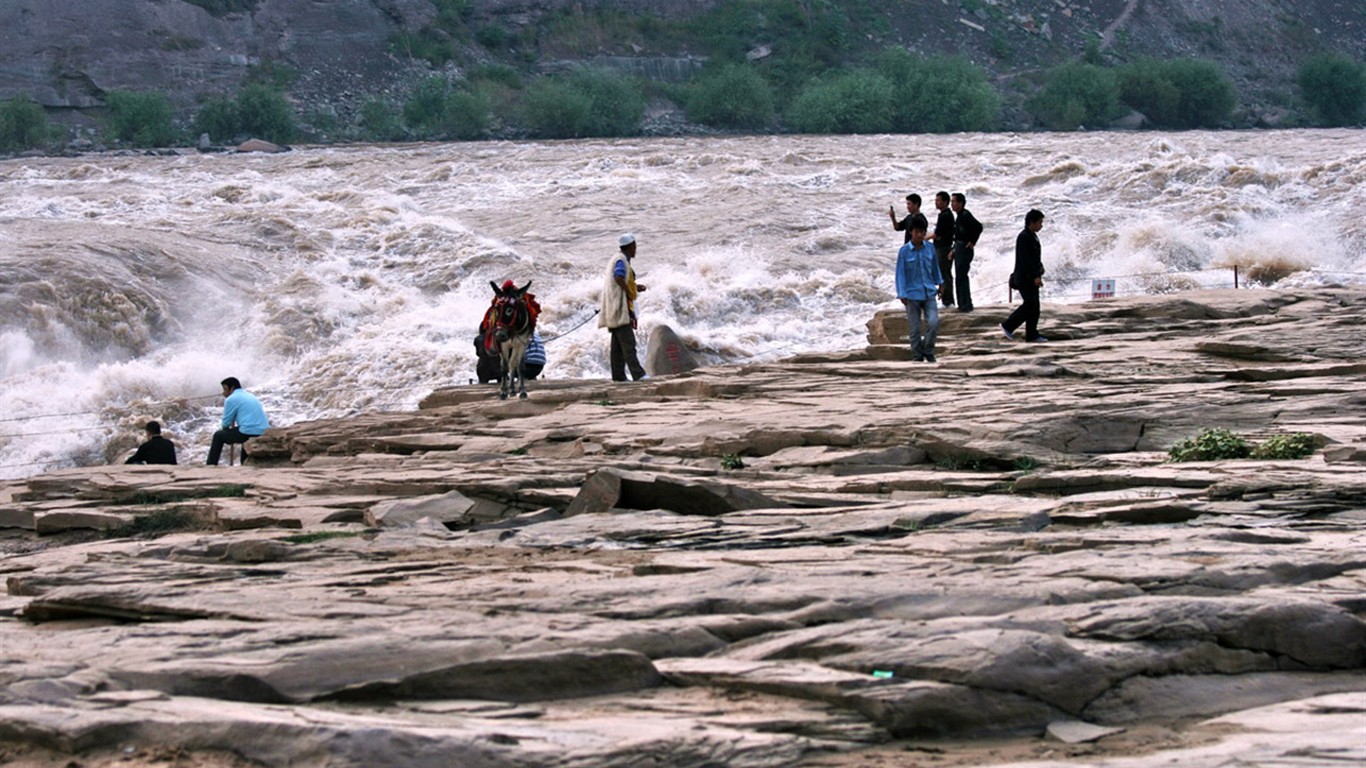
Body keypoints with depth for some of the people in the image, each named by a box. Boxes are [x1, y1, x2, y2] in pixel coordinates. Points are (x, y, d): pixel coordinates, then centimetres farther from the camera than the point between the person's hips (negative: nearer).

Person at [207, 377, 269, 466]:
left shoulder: (231, 399, -1)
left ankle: (211, 465, 12)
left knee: (218, 436, 12)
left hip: (249, 434, -7)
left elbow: (225, 424, 2)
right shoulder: (251, 396, 23)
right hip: (264, 433, 7)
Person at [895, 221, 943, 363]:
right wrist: (902, 295, -9)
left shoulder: (930, 249, 2)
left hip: (929, 293, 2)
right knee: (915, 328, 2)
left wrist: (939, 284, 22)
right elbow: (900, 273, -5)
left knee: (933, 322, -13)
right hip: (912, 295, -2)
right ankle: (918, 356, 15)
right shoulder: (904, 251, -7)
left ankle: (928, 351, 6)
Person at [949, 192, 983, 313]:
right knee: (959, 277, 12)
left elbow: (978, 227, -27)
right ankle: (963, 304, 17)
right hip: (959, 248, 10)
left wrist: (972, 242, -21)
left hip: (965, 249, -10)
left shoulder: (965, 215, -15)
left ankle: (965, 305, -9)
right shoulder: (959, 216, 15)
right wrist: (954, 251, 19)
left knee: (961, 277, -11)